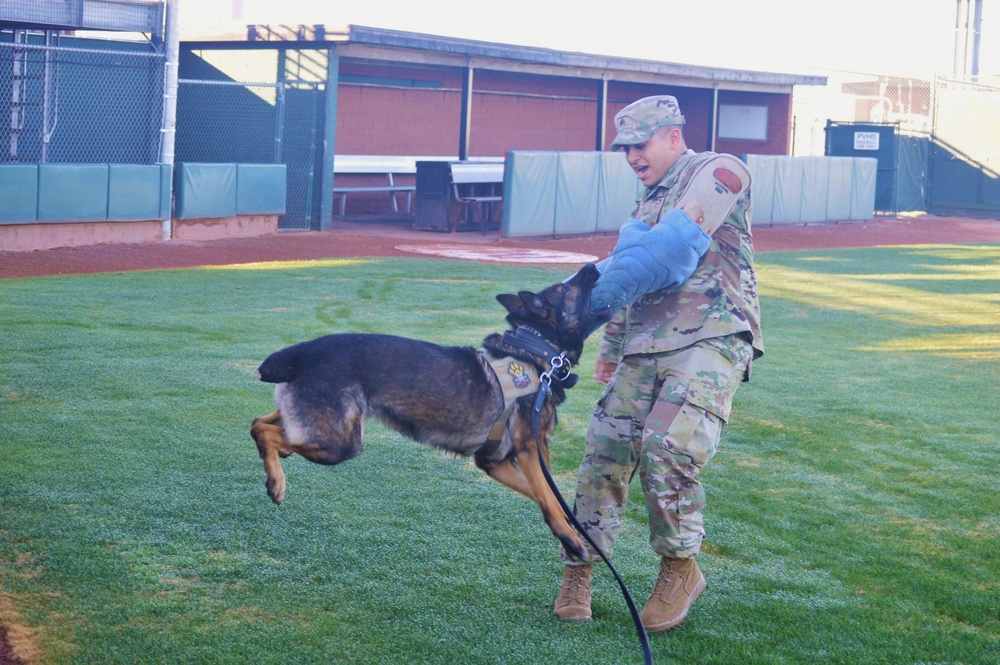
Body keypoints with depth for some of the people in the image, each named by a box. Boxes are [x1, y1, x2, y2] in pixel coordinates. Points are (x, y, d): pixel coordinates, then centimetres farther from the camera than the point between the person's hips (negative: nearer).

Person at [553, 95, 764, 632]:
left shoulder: (717, 172, -2)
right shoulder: (649, 201, 25)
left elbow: (680, 239, -17)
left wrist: (608, 285, -22)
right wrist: (611, 346, 34)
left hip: (711, 338, -8)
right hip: (646, 346, 8)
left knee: (668, 446, -23)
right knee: (606, 447, -1)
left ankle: (680, 568, -4)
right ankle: (579, 567, 11)